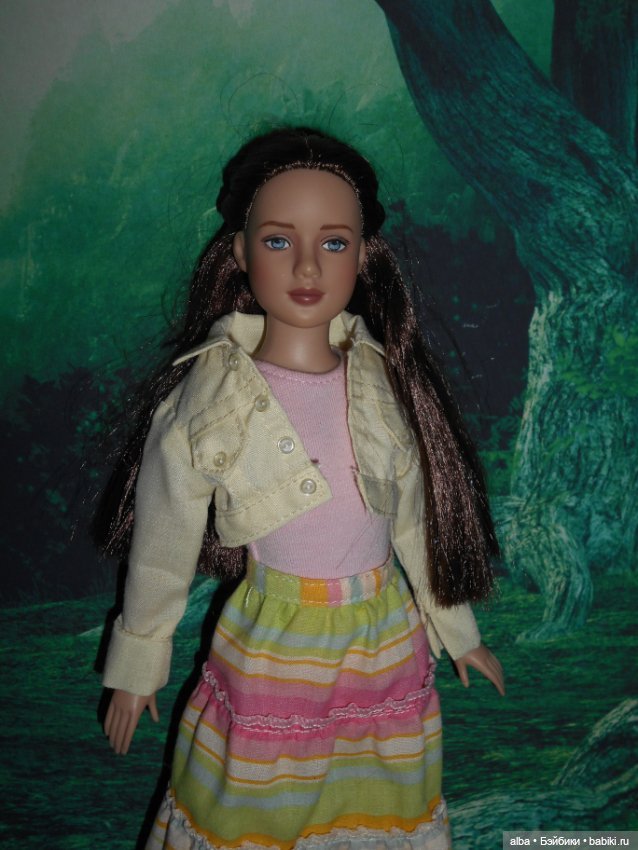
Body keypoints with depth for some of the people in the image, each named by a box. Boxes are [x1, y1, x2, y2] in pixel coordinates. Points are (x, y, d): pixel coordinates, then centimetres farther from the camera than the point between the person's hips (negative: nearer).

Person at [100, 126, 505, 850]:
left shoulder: (385, 382, -5)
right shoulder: (210, 397, -15)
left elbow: (415, 517, 6)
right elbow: (162, 546, -5)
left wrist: (456, 626, 15)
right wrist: (137, 663, 4)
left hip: (388, 641, 3)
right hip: (271, 645, -3)